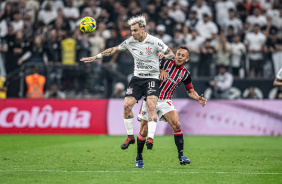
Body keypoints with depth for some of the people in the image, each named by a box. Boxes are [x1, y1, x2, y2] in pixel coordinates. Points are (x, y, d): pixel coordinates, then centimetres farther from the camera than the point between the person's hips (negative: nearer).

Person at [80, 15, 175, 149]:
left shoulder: (154, 42, -10)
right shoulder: (130, 42, 2)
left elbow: (172, 55, -8)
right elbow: (114, 50, 15)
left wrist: (164, 55, -31)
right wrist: (95, 57, 13)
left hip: (152, 78, -5)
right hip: (137, 78, 5)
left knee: (151, 105, -24)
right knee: (127, 105, -8)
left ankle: (150, 138, -29)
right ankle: (130, 136, 7)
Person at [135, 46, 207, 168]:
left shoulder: (185, 74, 3)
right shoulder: (165, 62, -4)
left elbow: (190, 91, 12)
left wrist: (198, 98, -8)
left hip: (165, 101, 2)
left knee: (176, 124, -20)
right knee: (144, 130, -1)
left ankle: (181, 155, -13)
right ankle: (139, 158, 18)